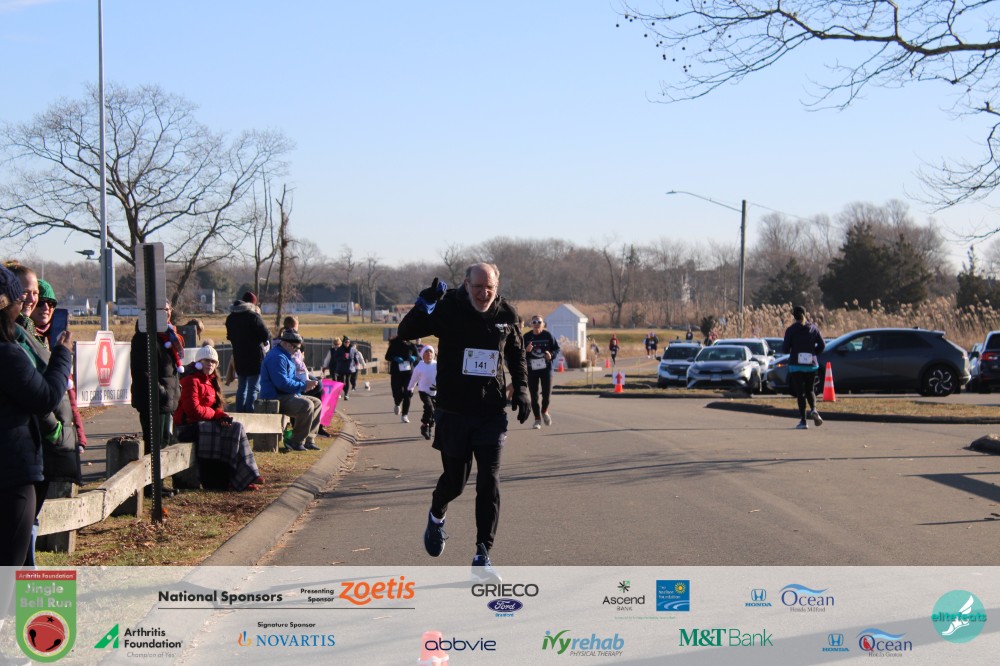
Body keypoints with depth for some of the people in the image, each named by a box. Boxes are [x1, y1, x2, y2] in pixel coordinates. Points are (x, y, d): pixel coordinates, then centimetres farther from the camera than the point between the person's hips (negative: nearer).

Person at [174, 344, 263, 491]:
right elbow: (193, 410, -21)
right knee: (233, 431, -20)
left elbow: (215, 407, 18)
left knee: (237, 427, -8)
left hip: (204, 423, 10)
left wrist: (221, 416, -6)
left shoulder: (209, 380, 18)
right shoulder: (192, 380, -14)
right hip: (189, 426, -10)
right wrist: (216, 414, -8)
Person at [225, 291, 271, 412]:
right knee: (254, 388, -3)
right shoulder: (253, 316, -14)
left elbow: (230, 336, 17)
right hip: (254, 357, -7)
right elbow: (266, 335, -15)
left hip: (239, 358, 7)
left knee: (242, 387, 17)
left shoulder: (230, 318, 7)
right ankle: (250, 411, -8)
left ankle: (239, 412, 20)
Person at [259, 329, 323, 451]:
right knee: (307, 405, -29)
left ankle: (308, 439, 6)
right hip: (275, 398, -12)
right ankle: (297, 442, -19)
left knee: (317, 403, 11)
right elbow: (283, 383, -25)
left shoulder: (286, 356, 19)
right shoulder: (277, 357, -18)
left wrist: (305, 383, 6)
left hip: (286, 395, 12)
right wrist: (303, 386, -17)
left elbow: (292, 378, 26)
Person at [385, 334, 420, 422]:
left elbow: (418, 357, 8)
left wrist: (414, 358, -15)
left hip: (408, 373, 1)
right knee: (398, 393, -5)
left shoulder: (411, 346, 1)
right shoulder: (394, 345, -3)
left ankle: (404, 415, 5)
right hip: (396, 374, -1)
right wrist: (395, 359, -20)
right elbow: (387, 356, 0)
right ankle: (397, 404, 31)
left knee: (407, 394, -4)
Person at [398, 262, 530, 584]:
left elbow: (516, 354, 19)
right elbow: (406, 332, -14)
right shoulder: (448, 309, -9)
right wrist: (424, 306, -30)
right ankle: (436, 516, 45)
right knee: (455, 479, 10)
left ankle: (482, 555, -2)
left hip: (492, 413, 2)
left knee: (489, 483, -7)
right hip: (453, 412, -2)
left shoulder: (506, 314, 1)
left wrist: (521, 389, 10)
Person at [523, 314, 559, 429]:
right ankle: (537, 419, 14)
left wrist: (551, 355, -15)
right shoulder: (526, 337, -2)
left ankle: (544, 411, 27)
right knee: (534, 395, 2)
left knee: (547, 393, -4)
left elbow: (557, 348, 6)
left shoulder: (548, 335, -2)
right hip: (531, 369, 0)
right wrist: (526, 351, -20)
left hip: (546, 368, 0)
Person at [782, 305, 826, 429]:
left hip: (796, 365, -2)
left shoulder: (791, 330, -6)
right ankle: (813, 409, -15)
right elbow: (822, 345, 2)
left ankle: (803, 420, -4)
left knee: (799, 392, 2)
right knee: (810, 390, 15)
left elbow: (785, 349, -7)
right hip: (811, 364, 3)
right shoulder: (813, 328, 3)